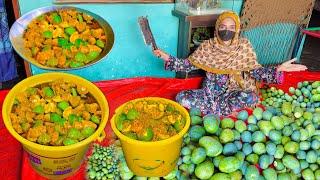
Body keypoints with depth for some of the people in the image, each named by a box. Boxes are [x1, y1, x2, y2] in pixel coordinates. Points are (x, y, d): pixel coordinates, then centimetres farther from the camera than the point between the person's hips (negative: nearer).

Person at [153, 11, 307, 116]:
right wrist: (168, 58, -10)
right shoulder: (207, 46, -3)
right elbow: (188, 64, 1)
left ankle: (210, 108, -15)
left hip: (232, 93, -1)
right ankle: (225, 109, -15)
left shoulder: (244, 46, -4)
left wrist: (278, 70, -20)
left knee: (251, 97, -33)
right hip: (209, 92, 1)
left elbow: (255, 71, -5)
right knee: (182, 98, -24)